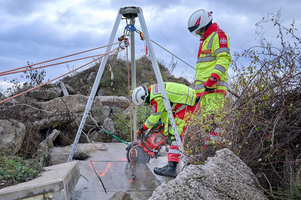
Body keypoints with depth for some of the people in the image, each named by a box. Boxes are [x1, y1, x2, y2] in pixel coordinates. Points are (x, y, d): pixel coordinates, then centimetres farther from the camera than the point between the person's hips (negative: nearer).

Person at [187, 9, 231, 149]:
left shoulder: (218, 35, -2)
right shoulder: (205, 40, 29)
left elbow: (224, 58, -15)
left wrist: (214, 77, -26)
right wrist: (198, 85, 27)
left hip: (214, 86, -10)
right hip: (203, 86, 10)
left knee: (212, 117, -18)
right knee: (205, 117, 7)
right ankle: (206, 145, 8)